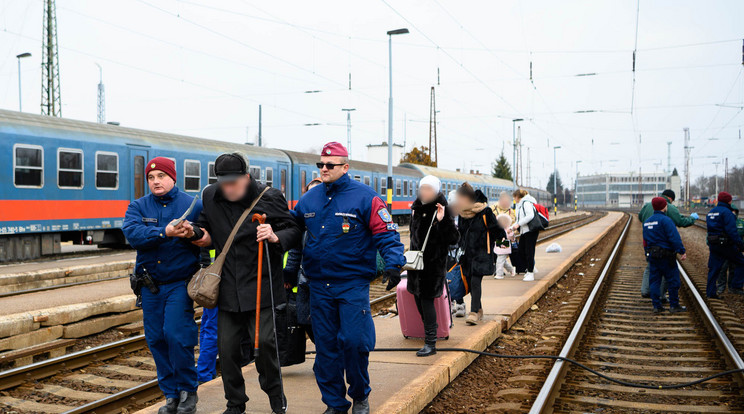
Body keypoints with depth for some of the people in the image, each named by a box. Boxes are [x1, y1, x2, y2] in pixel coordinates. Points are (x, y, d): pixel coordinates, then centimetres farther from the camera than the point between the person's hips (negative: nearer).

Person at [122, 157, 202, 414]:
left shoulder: (192, 205, -1)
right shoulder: (138, 206, 6)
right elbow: (132, 233, -14)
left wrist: (193, 233, -27)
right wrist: (164, 233, -27)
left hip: (180, 284, -4)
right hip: (150, 285, 4)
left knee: (176, 335, -13)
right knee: (155, 339, 8)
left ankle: (188, 391, 8)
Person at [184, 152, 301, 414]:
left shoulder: (269, 198, -8)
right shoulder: (209, 197, 4)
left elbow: (293, 231, -2)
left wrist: (275, 237, -22)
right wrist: (201, 235, -2)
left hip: (261, 285, -4)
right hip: (227, 287, 4)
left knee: (264, 340, -7)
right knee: (227, 346, 6)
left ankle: (275, 393, 20)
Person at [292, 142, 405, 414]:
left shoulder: (365, 197, -6)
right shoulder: (309, 199, 9)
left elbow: (386, 234, -7)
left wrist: (393, 264, -18)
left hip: (353, 284, -4)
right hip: (319, 285, 5)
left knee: (354, 341, -8)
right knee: (325, 345, 9)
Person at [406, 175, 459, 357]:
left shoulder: (442, 211, -14)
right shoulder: (417, 206, 6)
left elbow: (454, 239, -19)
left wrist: (443, 221, -30)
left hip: (434, 262, -7)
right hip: (418, 259, 7)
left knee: (426, 298, -9)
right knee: (417, 294, 14)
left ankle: (430, 343, -4)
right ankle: (430, 331, 35)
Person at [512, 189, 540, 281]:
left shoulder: (526, 203, -11)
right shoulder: (519, 205, 19)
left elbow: (530, 215, -24)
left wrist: (518, 224, -21)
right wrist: (511, 228, 18)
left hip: (531, 231, -10)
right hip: (524, 231, 10)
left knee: (529, 252, -5)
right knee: (520, 251, 8)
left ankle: (531, 273, 1)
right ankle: (528, 269, 20)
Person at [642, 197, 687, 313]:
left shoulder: (647, 221, 12)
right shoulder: (665, 220, -13)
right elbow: (674, 237, -18)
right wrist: (682, 251, -15)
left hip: (651, 255, 7)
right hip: (666, 255, -7)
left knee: (654, 281, 8)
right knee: (673, 280, 3)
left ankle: (657, 306, 8)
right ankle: (674, 305, 8)